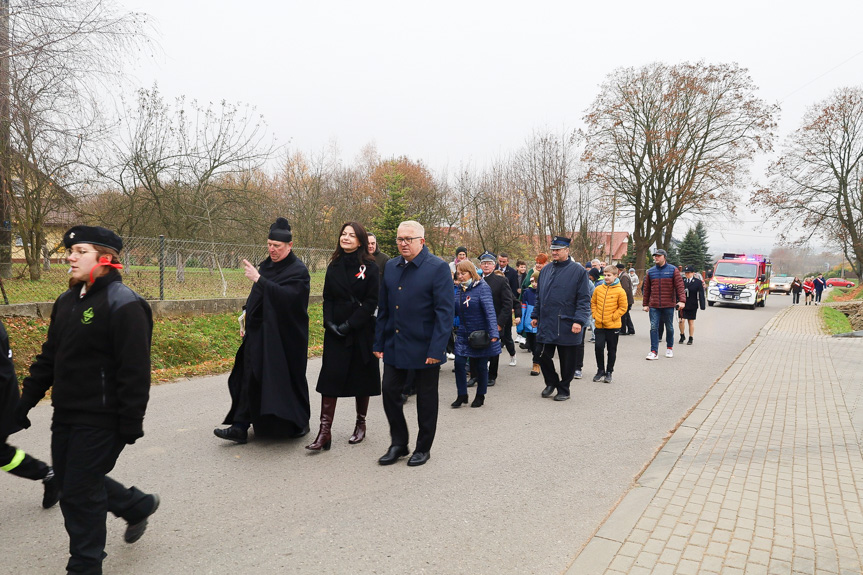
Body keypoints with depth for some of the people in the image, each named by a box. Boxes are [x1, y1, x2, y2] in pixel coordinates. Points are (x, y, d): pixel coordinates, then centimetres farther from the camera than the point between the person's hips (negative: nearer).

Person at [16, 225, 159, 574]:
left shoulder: (123, 304, -18)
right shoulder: (67, 302, 10)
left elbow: (134, 370, -20)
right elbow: (49, 356, 17)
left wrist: (132, 422, -20)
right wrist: (27, 398, 13)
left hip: (101, 419, -9)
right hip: (66, 414, 9)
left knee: (79, 493, 1)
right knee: (68, 481, 19)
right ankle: (138, 505, 39)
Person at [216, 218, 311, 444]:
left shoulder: (298, 270, -13)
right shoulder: (266, 265, 11)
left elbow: (287, 296, -29)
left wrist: (258, 279, -29)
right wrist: (246, 318, 16)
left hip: (284, 337, -7)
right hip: (259, 333, 7)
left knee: (287, 379, 5)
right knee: (250, 378, 4)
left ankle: (300, 423, 26)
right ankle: (240, 427, 9)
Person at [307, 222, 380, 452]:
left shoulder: (369, 267, -4)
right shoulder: (334, 266, 8)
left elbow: (372, 301, -9)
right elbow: (327, 298, 9)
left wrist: (349, 324, -15)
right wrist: (330, 323, -7)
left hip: (362, 331, -3)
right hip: (335, 332, 3)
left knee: (361, 378, 8)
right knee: (330, 377, -4)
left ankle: (361, 424, 26)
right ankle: (325, 431, -1)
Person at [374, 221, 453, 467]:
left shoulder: (438, 268, -11)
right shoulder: (391, 267, 6)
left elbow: (445, 312, -14)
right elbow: (383, 308, 10)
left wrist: (437, 349, -18)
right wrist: (378, 343, 7)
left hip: (425, 347, -5)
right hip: (395, 345, 5)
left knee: (426, 399, 9)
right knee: (390, 392, 6)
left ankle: (423, 448, 27)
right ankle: (398, 444, 25)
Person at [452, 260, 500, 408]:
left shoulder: (482, 288, -12)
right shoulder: (460, 289, 7)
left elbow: (490, 311, -19)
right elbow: (455, 311, 12)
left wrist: (493, 333, -27)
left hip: (481, 334, -5)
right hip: (464, 334, 5)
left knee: (481, 366, 6)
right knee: (459, 363, -3)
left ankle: (480, 396, 24)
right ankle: (462, 395, 13)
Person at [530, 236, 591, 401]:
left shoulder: (578, 271, -6)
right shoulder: (546, 270, 11)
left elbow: (584, 299, -8)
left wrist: (579, 320, -17)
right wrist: (535, 315, 14)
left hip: (567, 326, -4)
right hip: (546, 324, 5)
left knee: (567, 361, 7)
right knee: (544, 357, 9)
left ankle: (564, 390, 25)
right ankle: (551, 383, 32)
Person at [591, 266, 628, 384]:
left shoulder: (620, 291, -8)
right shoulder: (598, 289, 3)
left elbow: (623, 307, -5)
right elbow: (593, 302, 14)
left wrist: (613, 317, -10)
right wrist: (595, 314, 3)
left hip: (613, 326, -2)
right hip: (599, 325, 3)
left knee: (612, 350, 8)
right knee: (598, 347, -2)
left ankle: (609, 372, 20)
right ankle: (600, 371, 15)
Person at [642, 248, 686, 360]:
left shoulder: (673, 270, 0)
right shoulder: (650, 272, 8)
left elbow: (679, 286, -7)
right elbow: (646, 289, 11)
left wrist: (681, 300, -19)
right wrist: (646, 304, 9)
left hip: (669, 305, -2)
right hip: (654, 306, 2)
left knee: (669, 327, 12)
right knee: (654, 327, -5)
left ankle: (669, 348, 31)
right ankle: (654, 352, -4)